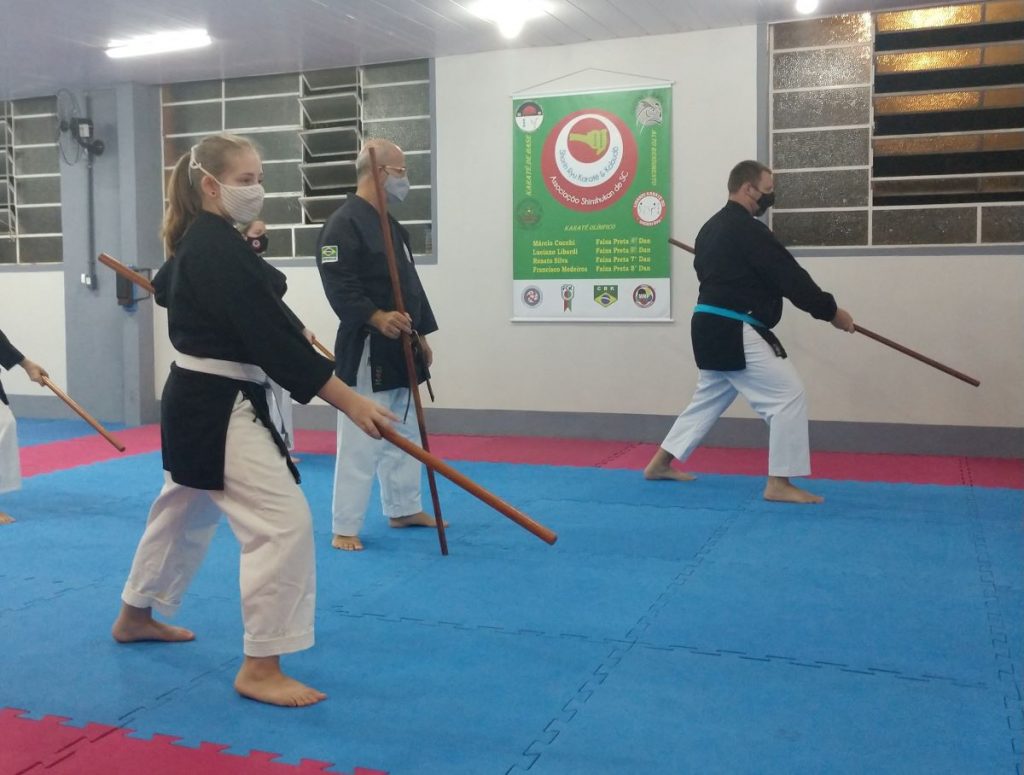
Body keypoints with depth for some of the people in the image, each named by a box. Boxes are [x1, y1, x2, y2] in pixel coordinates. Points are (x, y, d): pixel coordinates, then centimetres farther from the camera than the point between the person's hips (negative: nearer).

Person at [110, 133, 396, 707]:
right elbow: (271, 337, -28)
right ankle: (260, 667, -4)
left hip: (201, 399, 11)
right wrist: (350, 401, -29)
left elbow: (166, 287, 30)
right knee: (284, 522, -13)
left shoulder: (198, 242, 9)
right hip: (218, 407, -11)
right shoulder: (218, 250, -22)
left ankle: (136, 615, 47)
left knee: (186, 512, 26)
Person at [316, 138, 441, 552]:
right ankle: (345, 528, 5)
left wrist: (420, 334, 19)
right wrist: (376, 318, -34)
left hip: (398, 350, 10)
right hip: (364, 351, -10)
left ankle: (404, 509, 33)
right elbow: (339, 287, -23)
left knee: (404, 435, 19)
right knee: (360, 442, -5)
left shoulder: (390, 225, 17)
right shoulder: (344, 223, -14)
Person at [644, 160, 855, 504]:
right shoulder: (747, 230, -15)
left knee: (710, 397, 23)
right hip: (733, 332, -10)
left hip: (712, 326, 10)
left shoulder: (712, 228, 15)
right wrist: (831, 311, -5)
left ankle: (660, 463, 30)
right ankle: (779, 484, -3)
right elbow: (789, 276, -14)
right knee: (788, 396, -7)